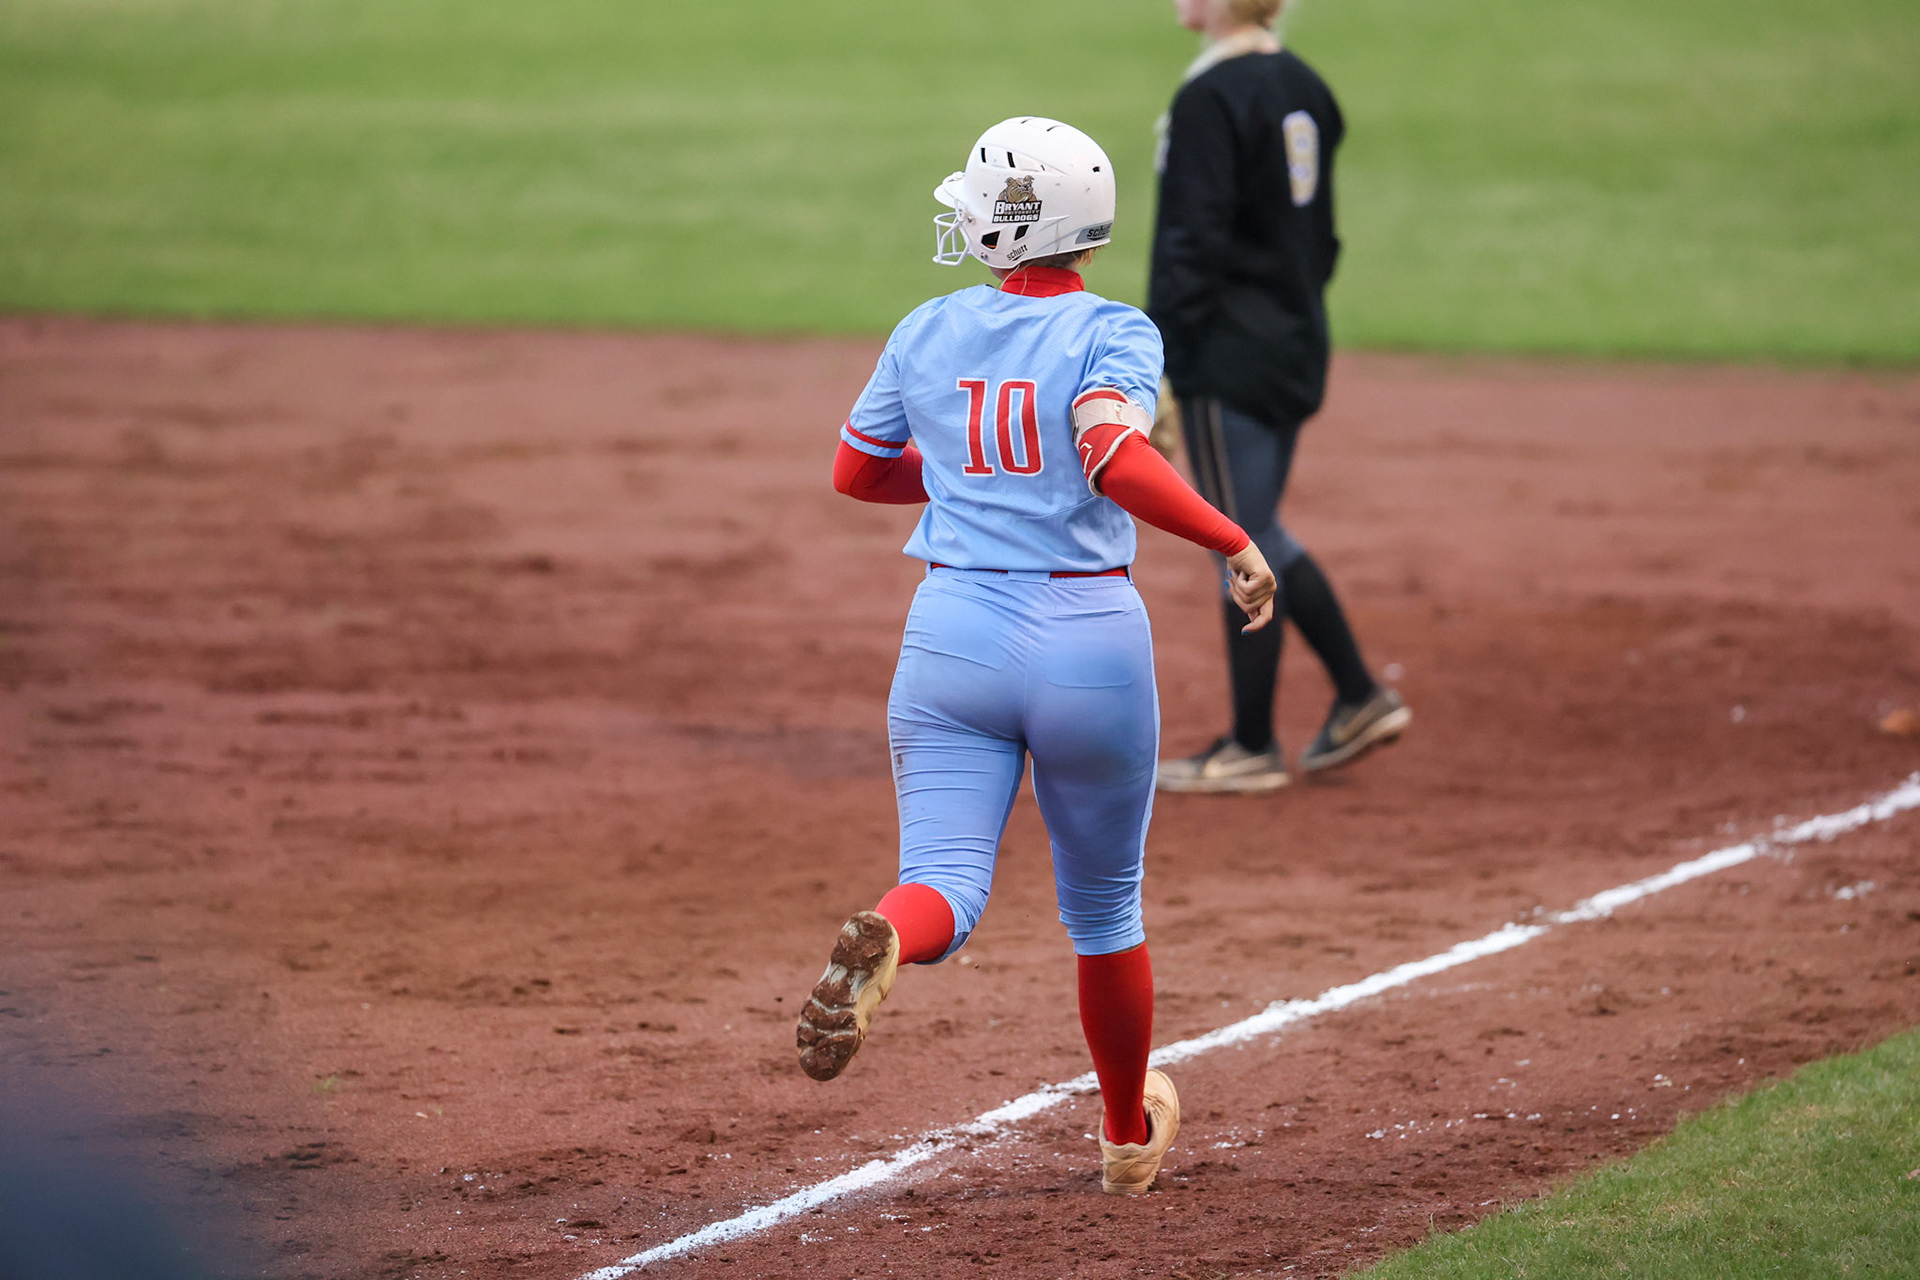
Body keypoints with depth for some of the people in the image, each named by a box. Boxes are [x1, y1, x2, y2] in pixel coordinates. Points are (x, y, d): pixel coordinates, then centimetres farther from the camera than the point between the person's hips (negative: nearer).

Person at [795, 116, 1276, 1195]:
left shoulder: (929, 333, 6)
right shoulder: (1112, 334, -6)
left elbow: (857, 470, 18)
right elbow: (1118, 460, -25)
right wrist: (1237, 545, -18)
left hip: (954, 632, 1)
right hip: (1090, 640, -1)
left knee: (948, 888, -6)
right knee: (1104, 903, 18)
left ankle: (881, 943, -44)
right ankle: (1130, 1136, 34)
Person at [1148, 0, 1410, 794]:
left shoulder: (1211, 98, -17)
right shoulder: (1303, 88, 9)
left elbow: (1191, 250, -19)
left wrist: (1163, 374, -17)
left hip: (1231, 361, -9)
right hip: (1298, 354, 9)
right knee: (1260, 537, 20)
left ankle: (1252, 749, 9)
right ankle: (1359, 699, 20)